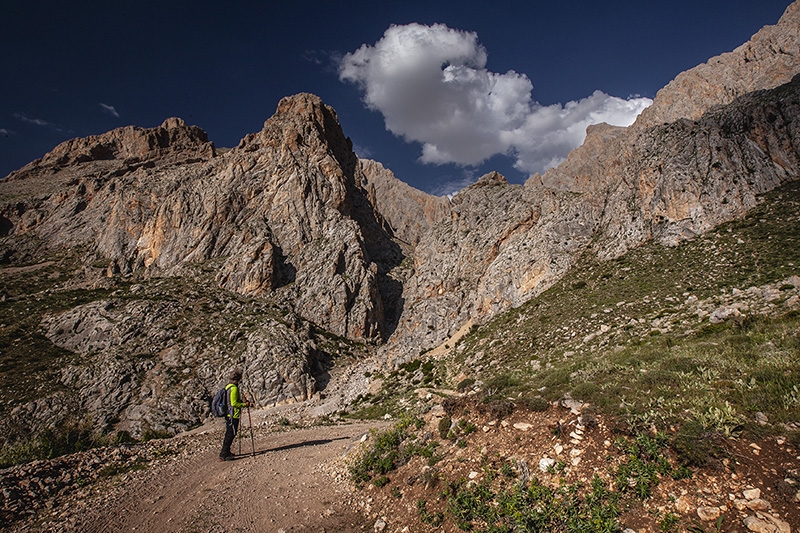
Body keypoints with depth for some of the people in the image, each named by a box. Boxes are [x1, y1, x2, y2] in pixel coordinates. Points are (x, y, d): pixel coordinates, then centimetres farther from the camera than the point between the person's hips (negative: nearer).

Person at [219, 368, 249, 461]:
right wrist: (245, 404, -11)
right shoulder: (234, 388, -20)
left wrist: (241, 401, 18)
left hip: (228, 414, 10)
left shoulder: (227, 386, 11)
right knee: (231, 434, -3)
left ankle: (226, 452, 28)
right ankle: (224, 454, 0)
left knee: (229, 433, 19)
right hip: (233, 415, -10)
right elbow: (234, 403, -22)